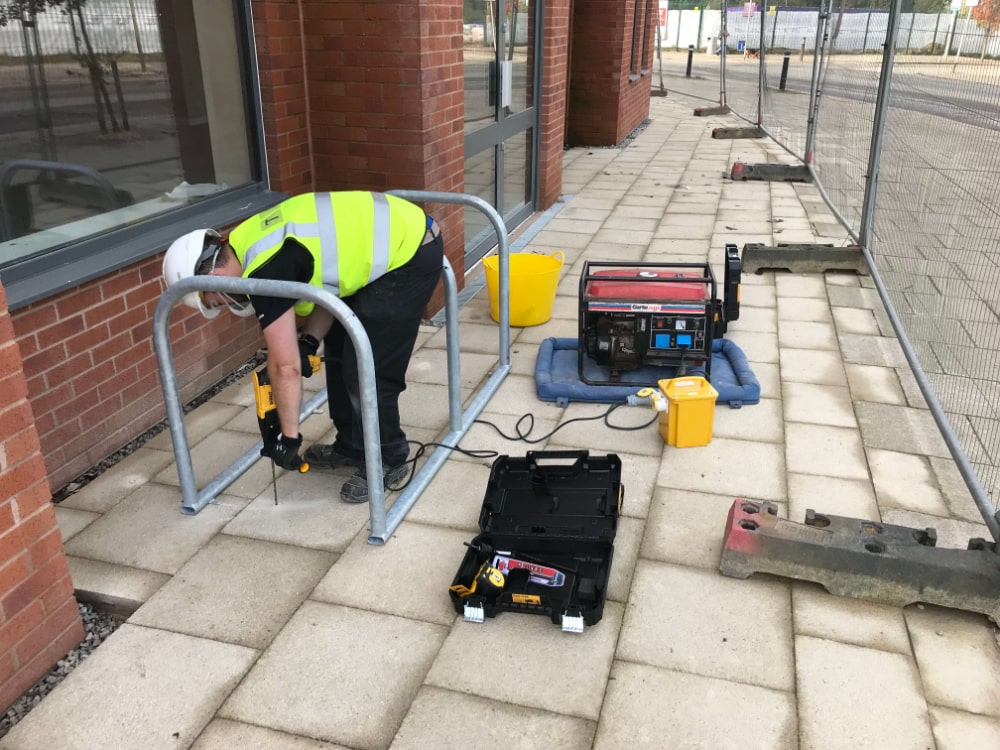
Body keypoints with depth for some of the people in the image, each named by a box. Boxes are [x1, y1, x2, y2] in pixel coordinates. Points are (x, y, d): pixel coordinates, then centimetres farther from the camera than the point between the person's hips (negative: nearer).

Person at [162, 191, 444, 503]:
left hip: (410, 253, -10)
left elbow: (285, 366, -18)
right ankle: (352, 448, 29)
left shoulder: (266, 270, -21)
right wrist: (309, 342, 3)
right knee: (341, 351, 17)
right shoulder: (252, 242, 7)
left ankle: (387, 461, 14)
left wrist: (288, 436, -7)